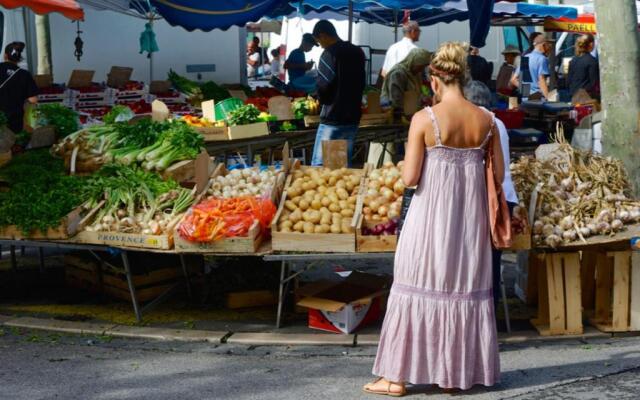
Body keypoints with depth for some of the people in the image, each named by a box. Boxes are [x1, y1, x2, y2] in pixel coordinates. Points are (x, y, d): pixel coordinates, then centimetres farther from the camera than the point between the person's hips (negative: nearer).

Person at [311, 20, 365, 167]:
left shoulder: (329, 54, -13)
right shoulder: (358, 52, 10)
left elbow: (323, 87, -14)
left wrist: (321, 100, 5)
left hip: (333, 119, -7)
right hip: (353, 117, 7)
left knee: (318, 165, -3)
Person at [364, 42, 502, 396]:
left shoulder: (424, 119, -11)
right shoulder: (485, 119, 1)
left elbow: (409, 178, -12)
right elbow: (498, 175, 5)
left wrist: (406, 168, 7)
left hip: (432, 213, -4)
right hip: (470, 216, 4)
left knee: (420, 287, 4)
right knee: (466, 288, 13)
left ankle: (397, 376, 9)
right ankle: (455, 373, 19)